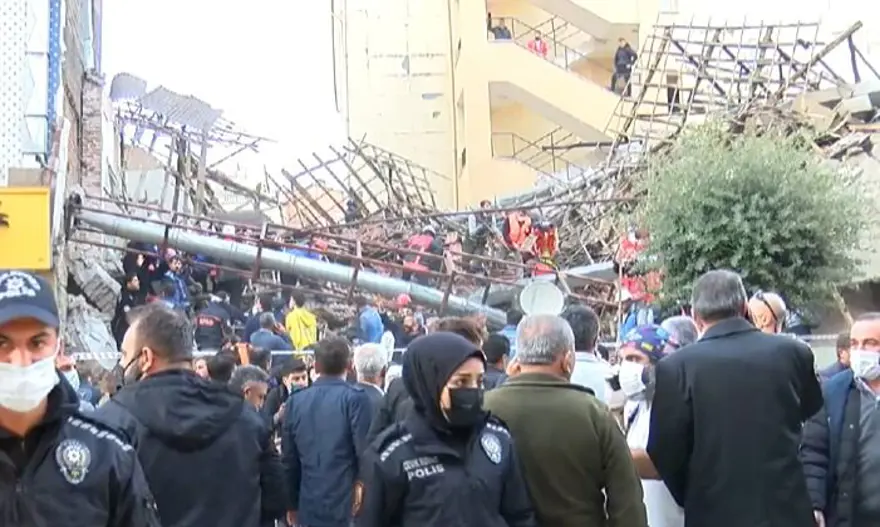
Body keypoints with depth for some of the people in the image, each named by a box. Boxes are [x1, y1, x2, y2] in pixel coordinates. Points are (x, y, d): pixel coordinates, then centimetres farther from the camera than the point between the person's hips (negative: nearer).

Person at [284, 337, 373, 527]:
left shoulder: (296, 400, 6)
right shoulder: (355, 397, -8)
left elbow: (289, 457, 10)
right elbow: (365, 451, -12)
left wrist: (292, 504, 19)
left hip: (309, 506, 4)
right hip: (347, 504, -4)